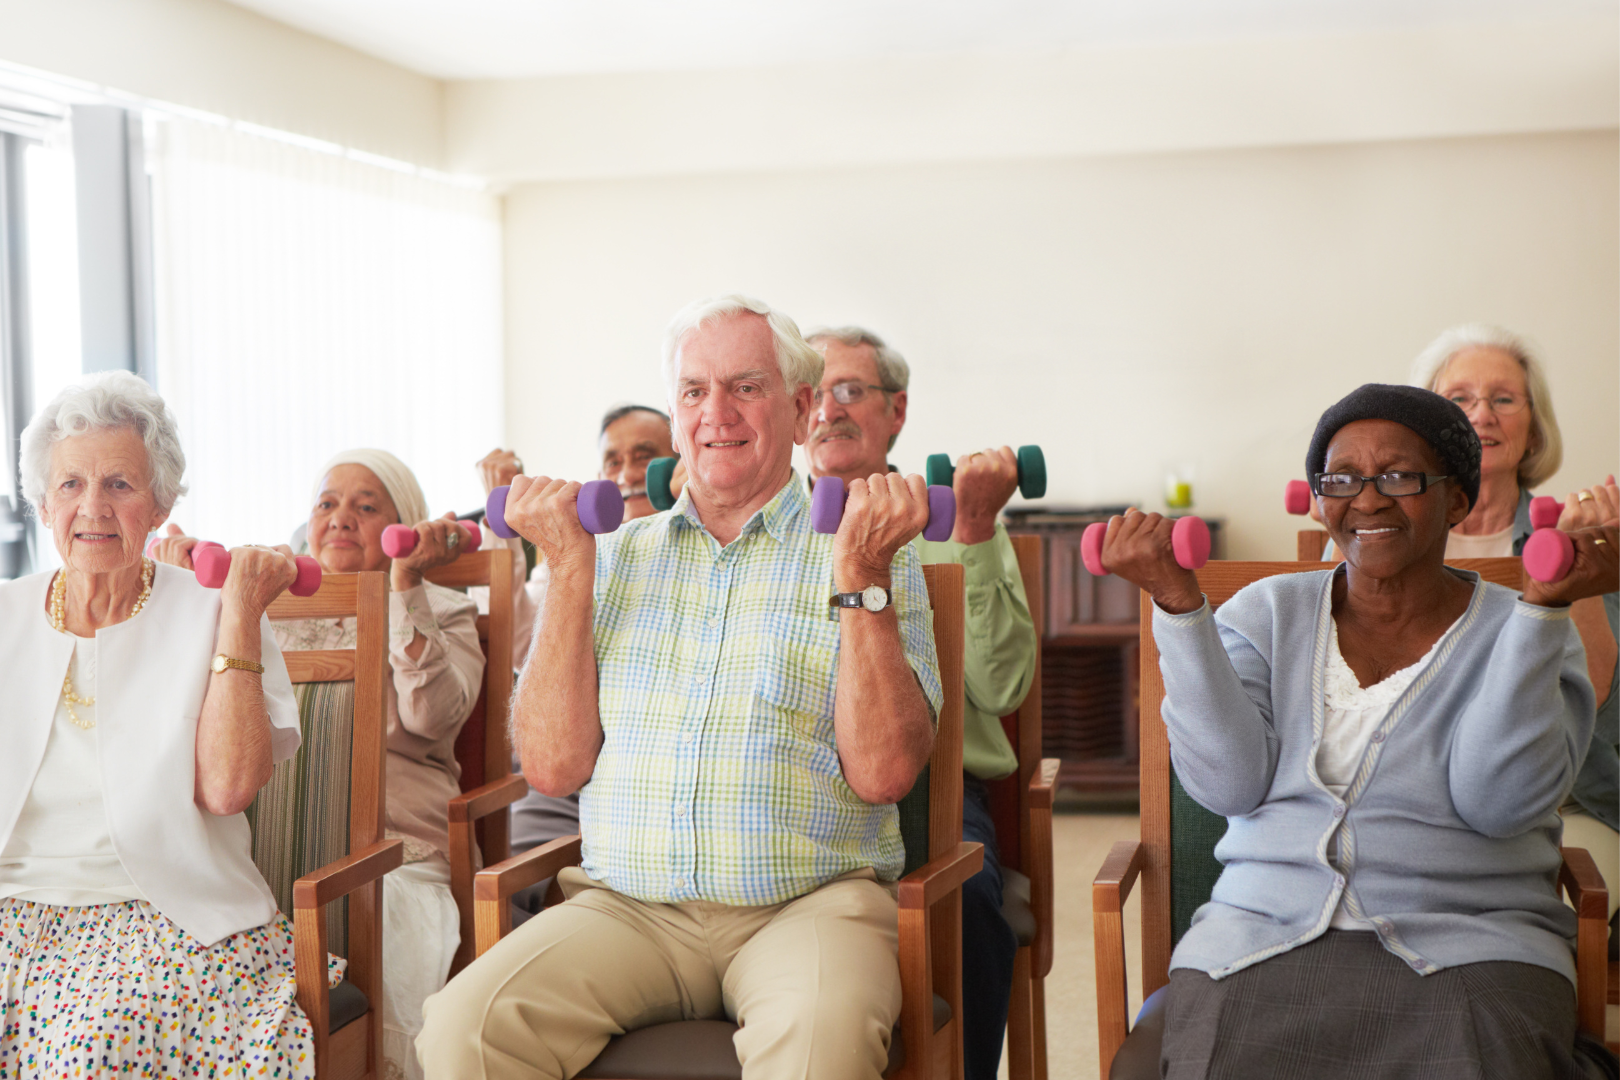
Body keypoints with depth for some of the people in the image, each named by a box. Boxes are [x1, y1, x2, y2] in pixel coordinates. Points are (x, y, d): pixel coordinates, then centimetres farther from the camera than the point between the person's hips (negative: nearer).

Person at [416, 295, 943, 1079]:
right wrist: (570, 570, 2)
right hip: (626, 905, 3)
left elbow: (882, 773, -4)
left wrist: (860, 577, -10)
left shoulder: (874, 555, 7)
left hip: (806, 901, -2)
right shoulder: (615, 557, 15)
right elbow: (554, 767, 5)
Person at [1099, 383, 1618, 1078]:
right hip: (1263, 936, 1)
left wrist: (1545, 604, -15)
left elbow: (1496, 798, -11)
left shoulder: (1516, 633, 7)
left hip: (1467, 946, 0)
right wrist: (1177, 601, -9)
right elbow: (1228, 784, -4)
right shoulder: (1268, 613, 12)